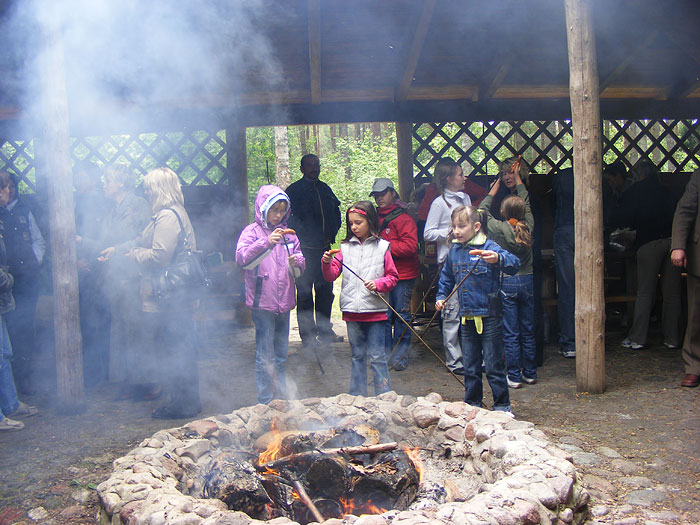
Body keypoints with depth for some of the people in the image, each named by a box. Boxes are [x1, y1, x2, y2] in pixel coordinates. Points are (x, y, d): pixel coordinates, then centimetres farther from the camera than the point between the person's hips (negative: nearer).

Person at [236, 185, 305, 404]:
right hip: (262, 302, -5)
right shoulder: (252, 231, -3)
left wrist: (295, 264, -9)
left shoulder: (288, 234, 12)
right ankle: (266, 403, 7)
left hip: (284, 303, 5)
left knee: (281, 356, 14)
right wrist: (266, 243, -31)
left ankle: (281, 399, 24)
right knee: (265, 357, -2)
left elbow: (299, 269, 14)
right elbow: (243, 259, -19)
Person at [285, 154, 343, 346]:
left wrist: (332, 233, 12)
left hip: (324, 248, 6)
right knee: (305, 293, -1)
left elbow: (336, 213, 24)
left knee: (325, 291, 12)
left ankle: (325, 331, 23)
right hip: (304, 250, -6)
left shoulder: (325, 189, 15)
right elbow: (288, 218, -9)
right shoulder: (294, 190, -4)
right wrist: (299, 238, -13)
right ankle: (308, 334, 5)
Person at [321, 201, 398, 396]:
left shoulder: (381, 247, 0)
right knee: (357, 356, 13)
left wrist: (379, 284, -15)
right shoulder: (346, 248, 7)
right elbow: (331, 275, 3)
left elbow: (393, 277, 2)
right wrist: (327, 263, -15)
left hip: (375, 311, -3)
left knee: (377, 356, 0)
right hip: (352, 311, 3)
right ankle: (357, 397, 22)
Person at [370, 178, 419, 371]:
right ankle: (386, 355, 15)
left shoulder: (404, 219, -5)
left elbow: (410, 246, -15)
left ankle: (400, 356, 10)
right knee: (383, 316, 6)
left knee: (401, 315, 1)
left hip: (402, 275, -5)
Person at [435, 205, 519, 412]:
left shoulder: (489, 248, -11)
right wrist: (441, 297, 11)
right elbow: (446, 278, 23)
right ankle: (472, 404, 28)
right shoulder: (454, 251, 7)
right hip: (467, 318, 6)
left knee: (494, 366, 3)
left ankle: (502, 405, 17)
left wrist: (498, 258, -45)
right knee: (470, 367, 15)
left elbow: (514, 264, -26)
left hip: (489, 318, -5)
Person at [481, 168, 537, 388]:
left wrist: (496, 186, 19)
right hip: (527, 281, 4)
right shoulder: (528, 226, -3)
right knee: (528, 331, 12)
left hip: (506, 283, -3)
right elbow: (526, 201, 15)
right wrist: (517, 178, 27)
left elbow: (483, 209, 7)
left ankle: (514, 376, 5)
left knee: (511, 334, 1)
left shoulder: (499, 228, -12)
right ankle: (530, 373, 20)